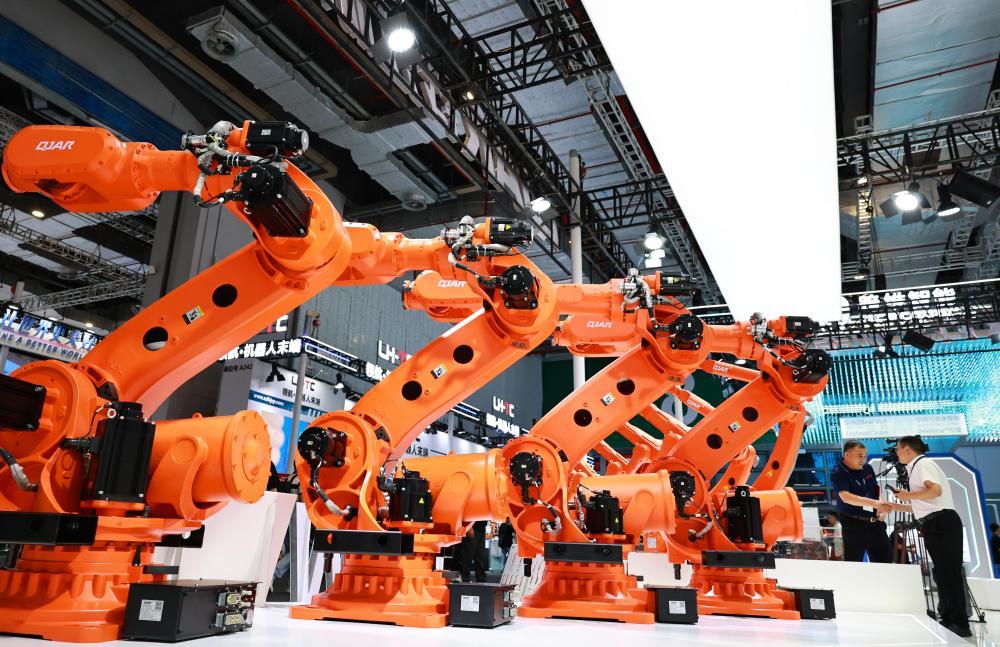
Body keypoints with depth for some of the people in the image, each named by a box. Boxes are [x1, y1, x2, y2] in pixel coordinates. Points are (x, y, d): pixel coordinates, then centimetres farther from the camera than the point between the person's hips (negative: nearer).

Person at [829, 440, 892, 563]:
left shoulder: (868, 468, 6)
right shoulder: (837, 473, -14)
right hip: (854, 525, -6)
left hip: (875, 522, 6)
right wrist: (875, 503, -37)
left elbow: (877, 489, 19)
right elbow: (846, 497, -27)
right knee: (853, 563, 0)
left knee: (885, 558, 13)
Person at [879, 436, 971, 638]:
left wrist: (908, 495, -9)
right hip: (936, 525, 10)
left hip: (941, 522, -10)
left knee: (947, 573, -7)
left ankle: (958, 624, -3)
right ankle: (949, 620, 18)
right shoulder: (917, 468, 23)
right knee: (944, 572, 12)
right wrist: (895, 506, 22)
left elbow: (935, 491, -22)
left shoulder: (923, 464, -5)